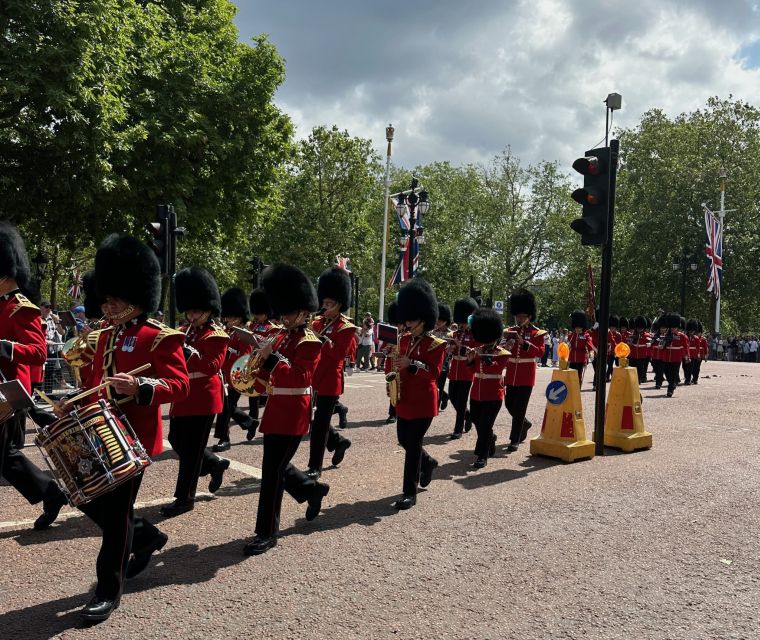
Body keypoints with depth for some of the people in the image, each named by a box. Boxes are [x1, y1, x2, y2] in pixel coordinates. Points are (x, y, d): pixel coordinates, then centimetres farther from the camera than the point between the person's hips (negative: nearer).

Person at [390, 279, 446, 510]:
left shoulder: (436, 344, -11)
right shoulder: (404, 339, 8)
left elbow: (434, 372, -20)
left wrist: (412, 363, -32)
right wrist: (396, 366, -4)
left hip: (423, 402, -7)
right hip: (404, 399, 7)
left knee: (413, 443, -5)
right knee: (404, 440, 16)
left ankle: (409, 493, 4)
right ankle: (428, 462, 45)